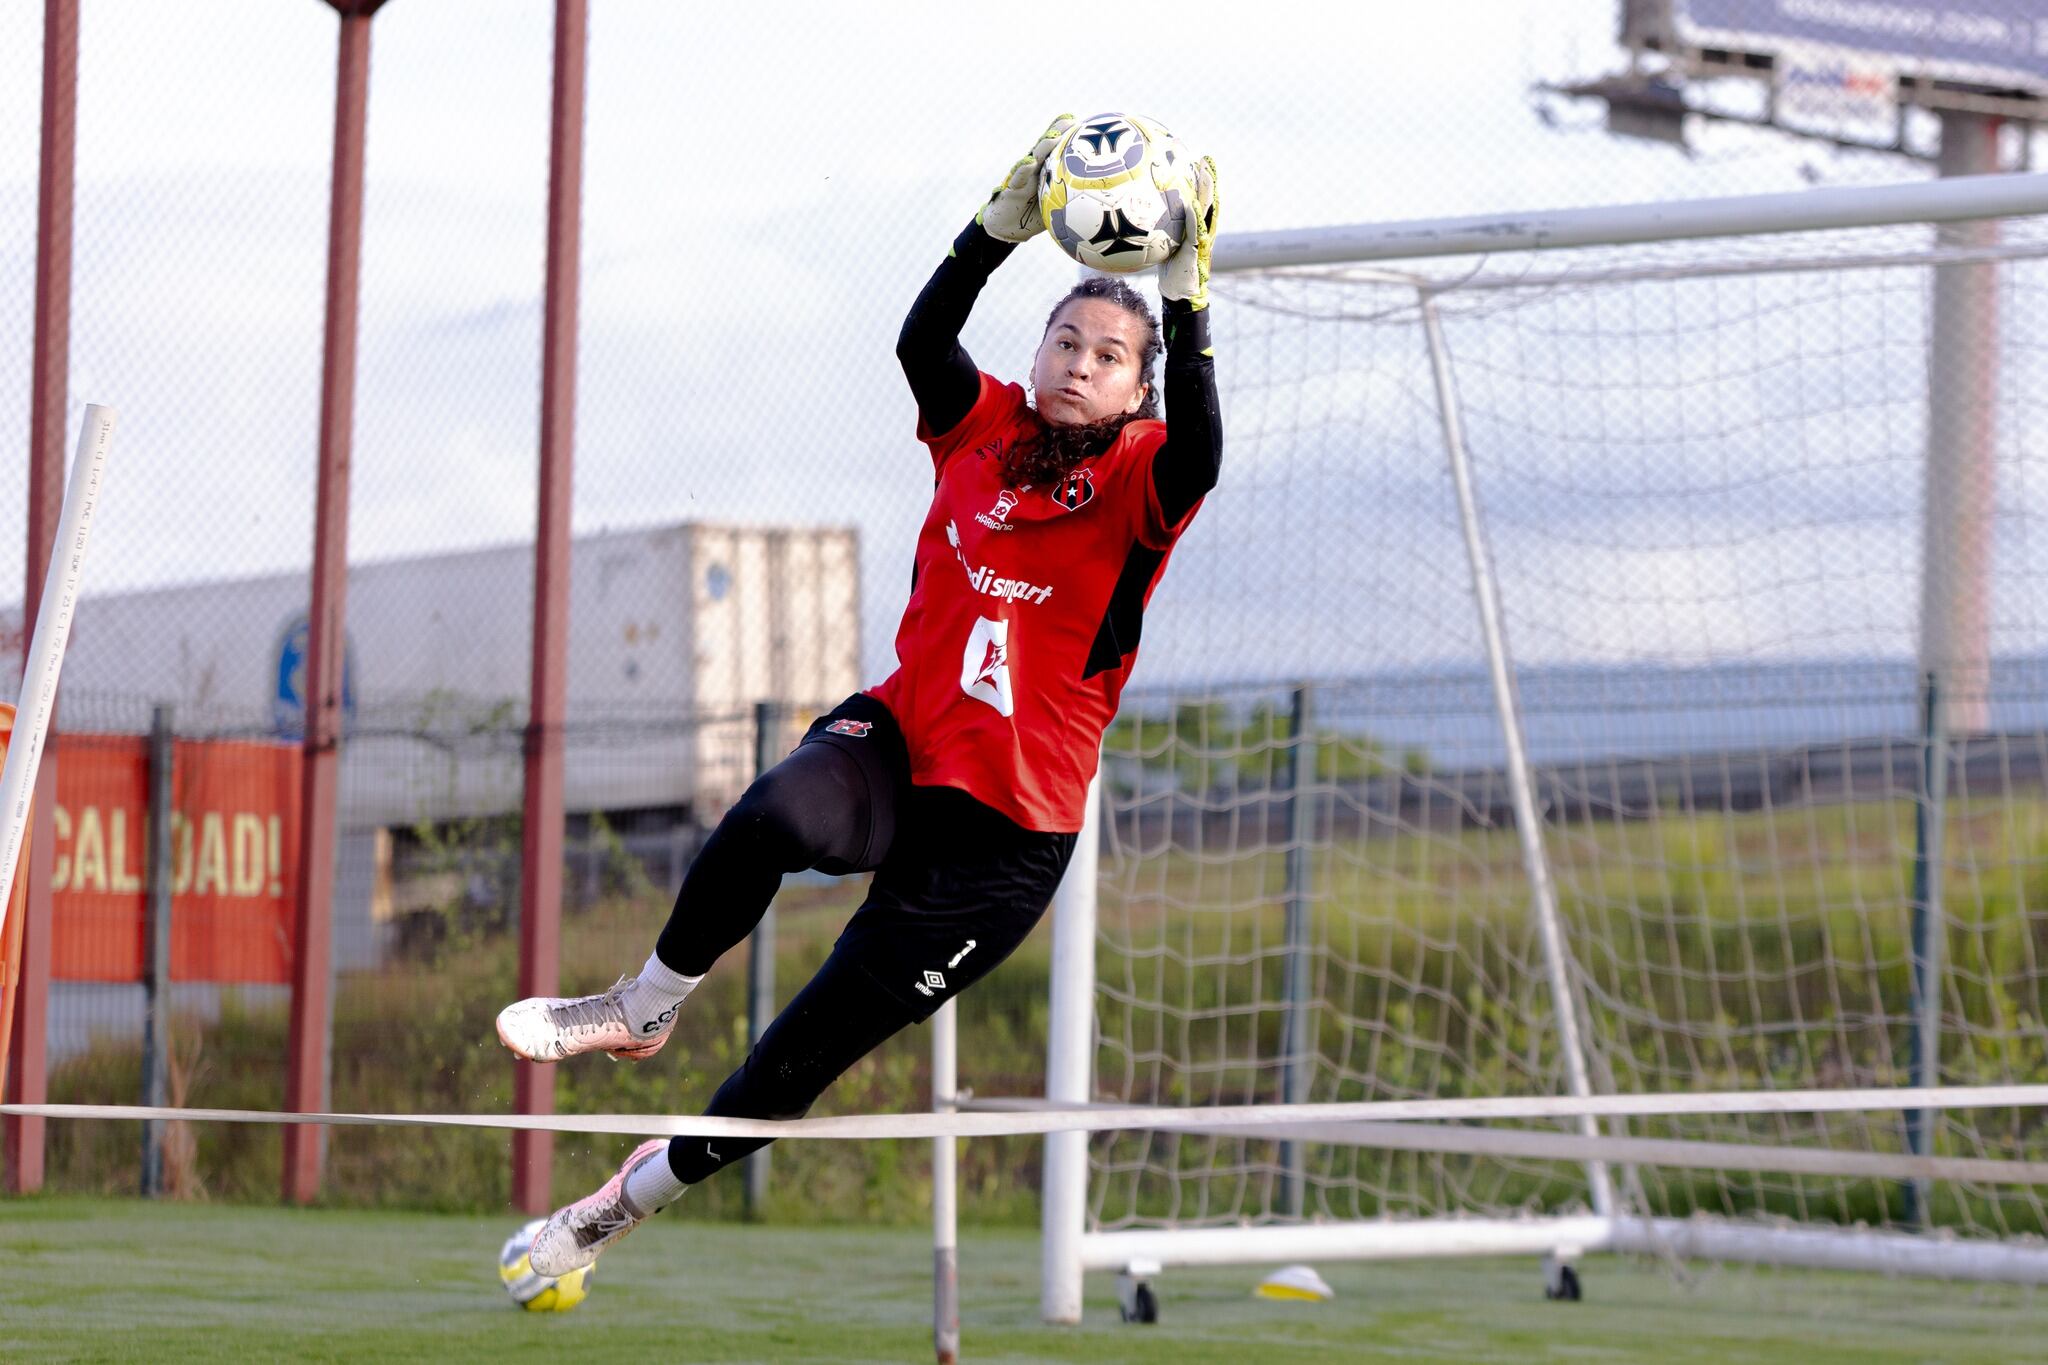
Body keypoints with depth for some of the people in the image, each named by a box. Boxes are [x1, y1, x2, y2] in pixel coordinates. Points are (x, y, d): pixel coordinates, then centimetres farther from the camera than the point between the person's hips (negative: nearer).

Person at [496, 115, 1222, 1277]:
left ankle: (642, 1192, 23)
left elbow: (1198, 450, -29)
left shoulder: (1138, 482, -5)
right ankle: (646, 1007, -13)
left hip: (1005, 837, -2)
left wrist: (1188, 300, -37)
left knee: (799, 1060, 0)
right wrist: (1008, 222, -29)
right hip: (897, 746, 2)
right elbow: (924, 339, -17)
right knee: (774, 818, -36)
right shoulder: (985, 428, 3)